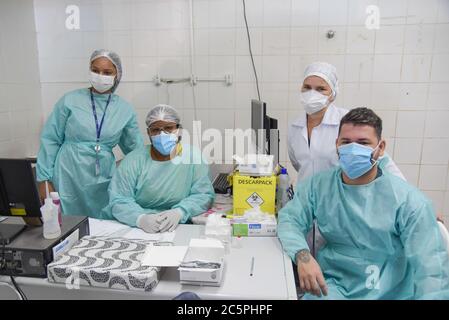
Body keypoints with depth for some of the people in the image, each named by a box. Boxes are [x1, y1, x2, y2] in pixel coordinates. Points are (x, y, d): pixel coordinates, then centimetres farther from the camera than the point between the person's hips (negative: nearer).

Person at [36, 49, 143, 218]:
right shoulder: (70, 100, -2)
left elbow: (136, 149, 11)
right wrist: (44, 179, -1)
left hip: (103, 182, 2)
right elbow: (50, 140, 1)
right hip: (68, 179, -1)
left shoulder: (125, 109, 3)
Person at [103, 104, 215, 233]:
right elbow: (119, 200, -7)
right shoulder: (133, 160, -1)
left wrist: (179, 213, -23)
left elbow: (204, 195, -5)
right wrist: (140, 218, -27)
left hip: (176, 228, 0)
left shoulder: (193, 155, -2)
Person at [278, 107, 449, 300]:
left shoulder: (408, 201, -11)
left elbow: (431, 268, -13)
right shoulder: (318, 185, -2)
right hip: (332, 285, 0)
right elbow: (289, 219, -5)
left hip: (391, 293, 0)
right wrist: (302, 256, -23)